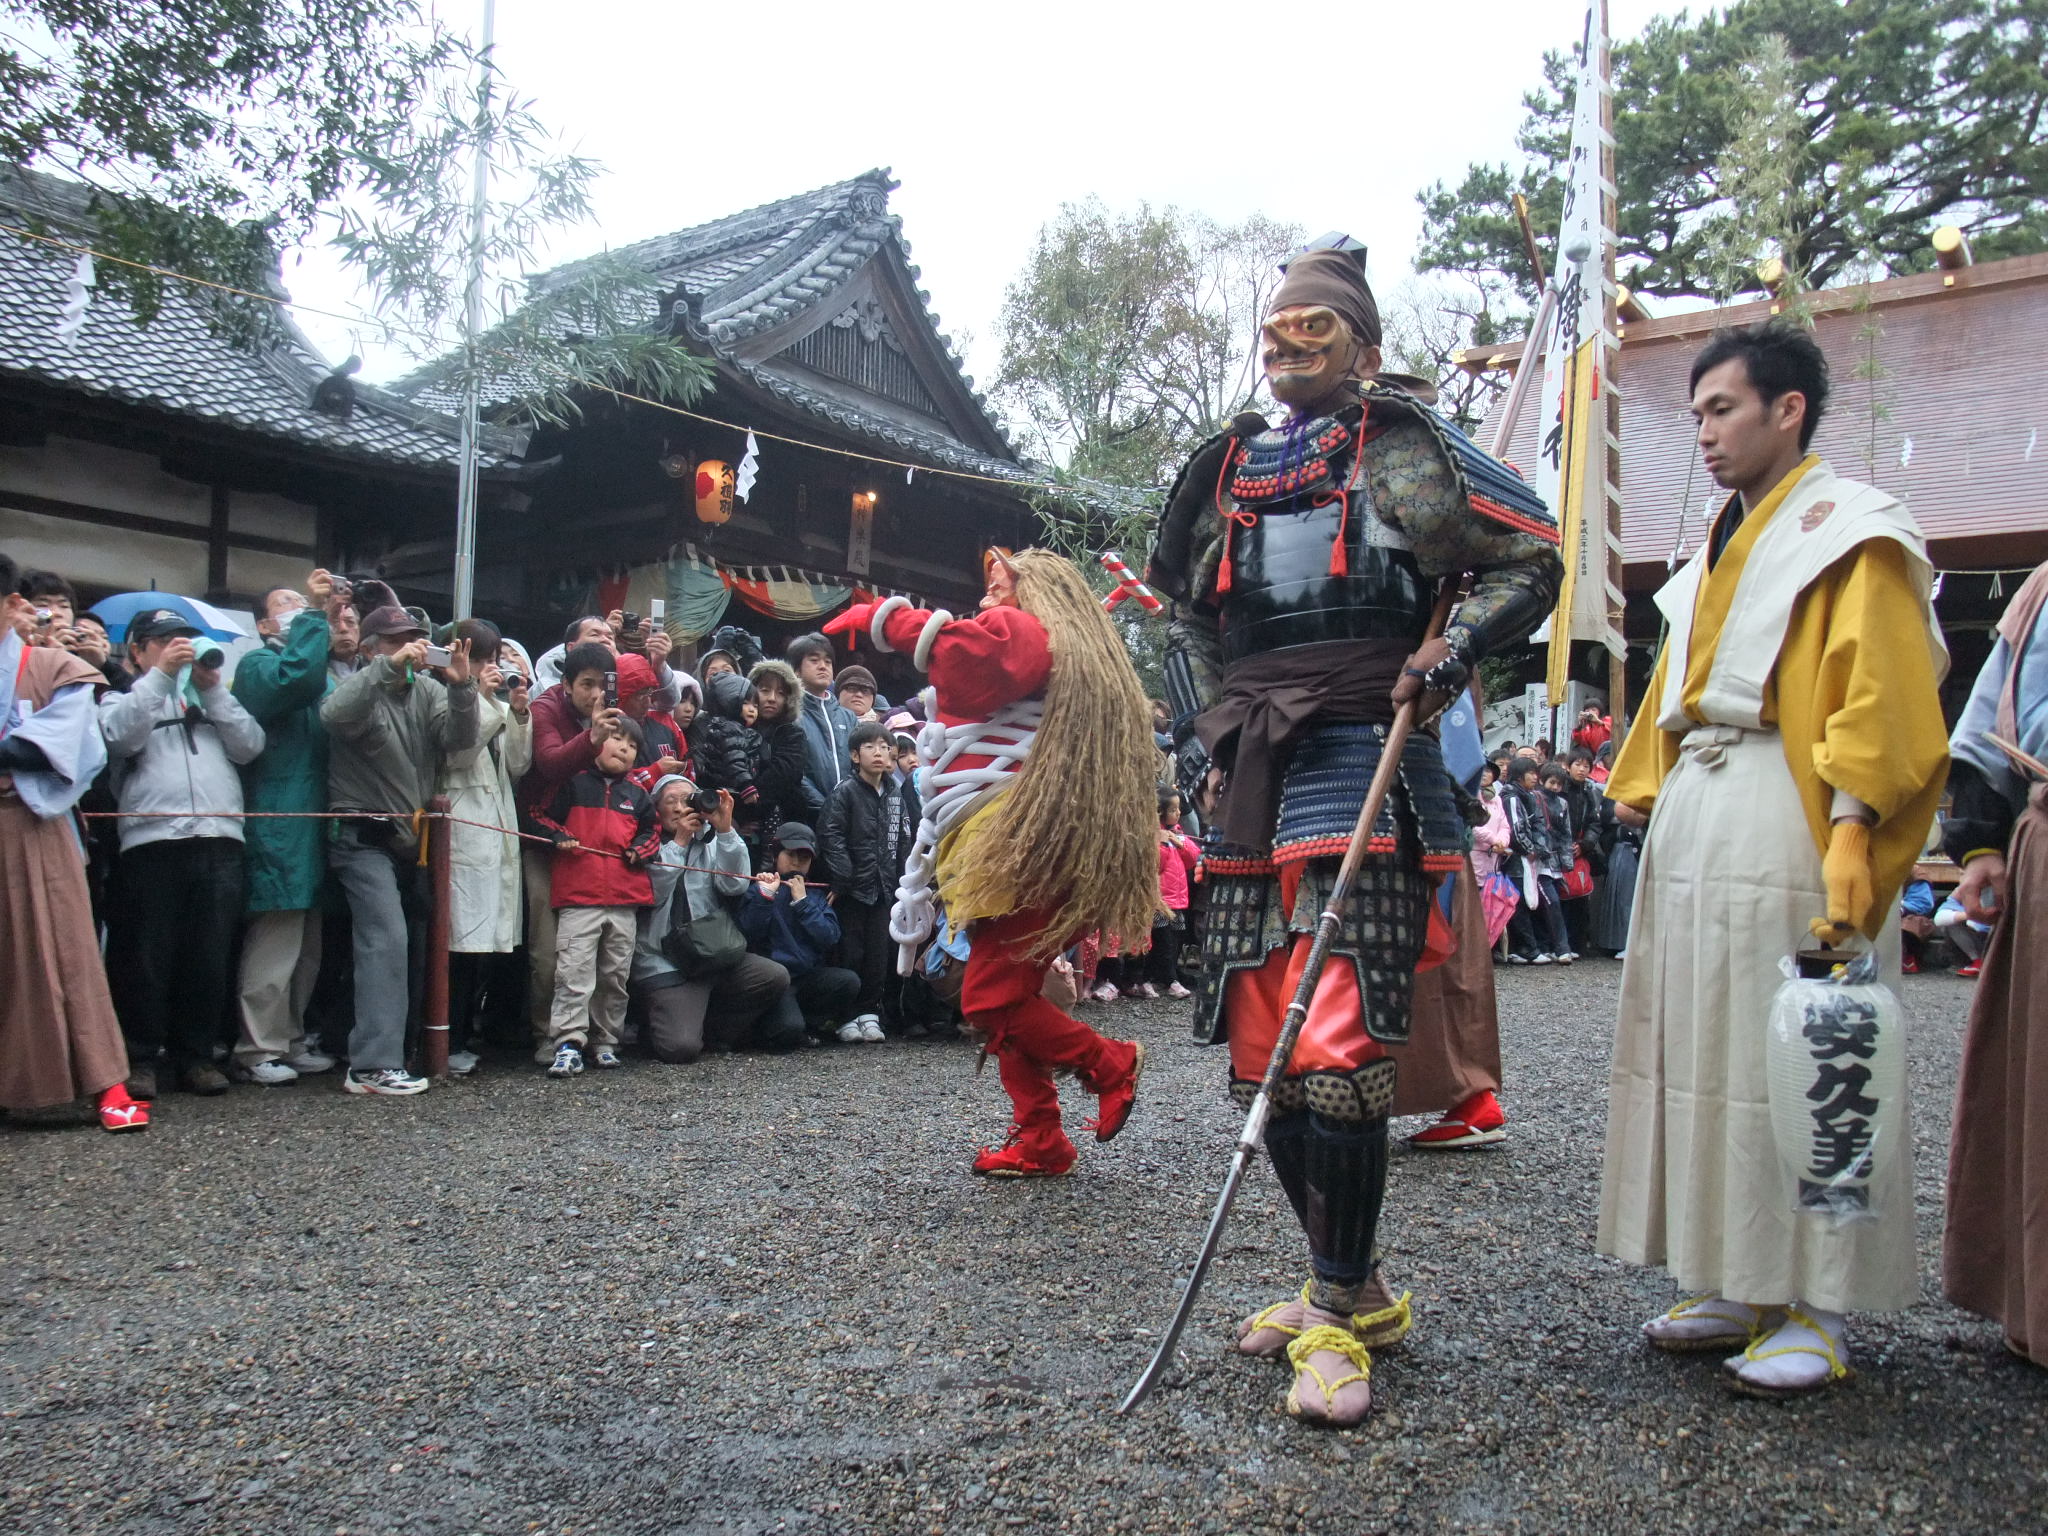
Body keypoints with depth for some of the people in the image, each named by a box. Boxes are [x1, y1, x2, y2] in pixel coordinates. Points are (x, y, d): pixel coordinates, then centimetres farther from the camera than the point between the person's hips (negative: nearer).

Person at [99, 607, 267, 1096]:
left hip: (219, 840, 3)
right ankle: (139, 1057, 7)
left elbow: (250, 746, 8)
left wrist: (213, 687, 3)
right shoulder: (122, 698, 15)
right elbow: (121, 736, -8)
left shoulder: (212, 699, 24)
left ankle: (196, 1053, 13)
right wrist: (161, 673, -9)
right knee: (146, 956, -1)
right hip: (151, 840, -3)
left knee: (211, 958, 4)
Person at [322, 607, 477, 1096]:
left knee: (411, 945, 8)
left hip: (411, 838, 6)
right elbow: (334, 714, -28)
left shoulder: (427, 690, 9)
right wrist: (389, 666, -31)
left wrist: (461, 688, -21)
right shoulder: (360, 687, -5)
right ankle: (373, 1064, -19)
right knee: (387, 938, -18)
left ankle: (382, 1051, 19)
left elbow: (459, 739, -5)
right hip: (363, 838, -6)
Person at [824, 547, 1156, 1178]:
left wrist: (880, 616, -11)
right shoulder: (1094, 662, 27)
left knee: (990, 998, -8)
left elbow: (959, 646, -22)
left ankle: (1109, 1064, 5)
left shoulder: (1021, 632, -2)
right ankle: (1037, 1140, 11)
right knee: (1010, 997, 10)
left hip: (1019, 857, -10)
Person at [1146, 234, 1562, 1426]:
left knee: (1335, 1050, -14)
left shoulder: (1402, 447, 3)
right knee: (1260, 1053, 7)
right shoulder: (1229, 471, 19)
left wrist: (1454, 650, -11)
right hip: (1255, 777, 7)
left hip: (1361, 767, -6)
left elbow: (1533, 553, 4)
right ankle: (1356, 1290, 23)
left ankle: (1338, 1319, 1)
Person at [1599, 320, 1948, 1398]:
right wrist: (1642, 804, 15)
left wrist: (1850, 833, -22)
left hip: (1785, 819, -8)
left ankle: (1815, 1309, 7)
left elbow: (1879, 700, -13)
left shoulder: (1851, 532, -3)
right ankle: (1737, 1289, 18)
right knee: (1705, 1054, 8)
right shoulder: (1719, 552, 21)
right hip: (1693, 823, 8)